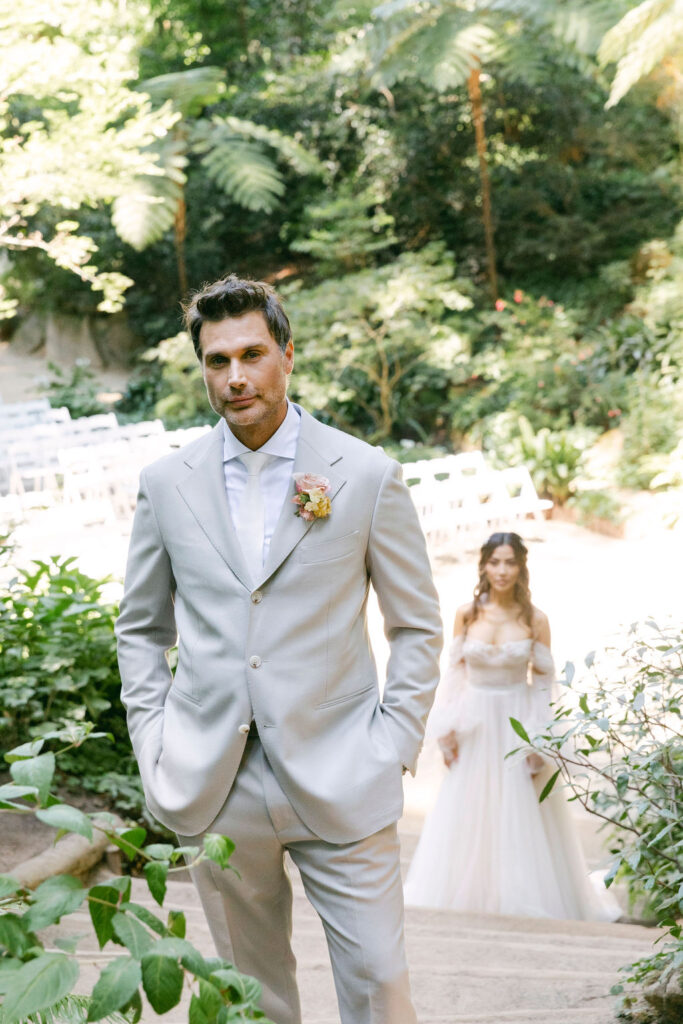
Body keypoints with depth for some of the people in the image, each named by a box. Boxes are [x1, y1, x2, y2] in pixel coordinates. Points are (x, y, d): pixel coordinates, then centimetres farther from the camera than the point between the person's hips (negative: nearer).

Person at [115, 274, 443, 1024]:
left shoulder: (367, 476, -2)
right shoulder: (165, 483, 4)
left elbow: (417, 627, 4)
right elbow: (140, 627, 14)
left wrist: (393, 750, -4)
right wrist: (152, 747, 5)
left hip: (340, 786, -2)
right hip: (216, 791, 2)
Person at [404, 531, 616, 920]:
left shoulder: (535, 619, -5)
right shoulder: (467, 614, -2)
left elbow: (544, 680, -1)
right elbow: (456, 671, 4)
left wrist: (538, 741, -5)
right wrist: (448, 731, 0)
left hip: (516, 722, -1)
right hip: (475, 723, 2)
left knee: (521, 813, 3)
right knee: (469, 812, 7)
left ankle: (521, 895, 19)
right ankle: (470, 891, 23)